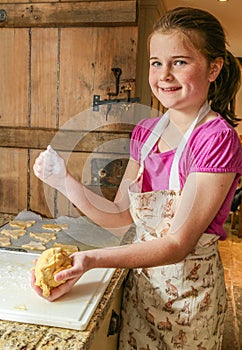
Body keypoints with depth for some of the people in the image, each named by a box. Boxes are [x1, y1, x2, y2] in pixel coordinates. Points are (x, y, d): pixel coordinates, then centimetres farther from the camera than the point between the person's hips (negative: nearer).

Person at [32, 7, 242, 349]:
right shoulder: (146, 132, 0)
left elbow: (179, 243, -24)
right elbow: (121, 217, 0)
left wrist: (92, 259, -33)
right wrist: (64, 181, -11)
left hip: (189, 290, -5)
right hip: (140, 280, 6)